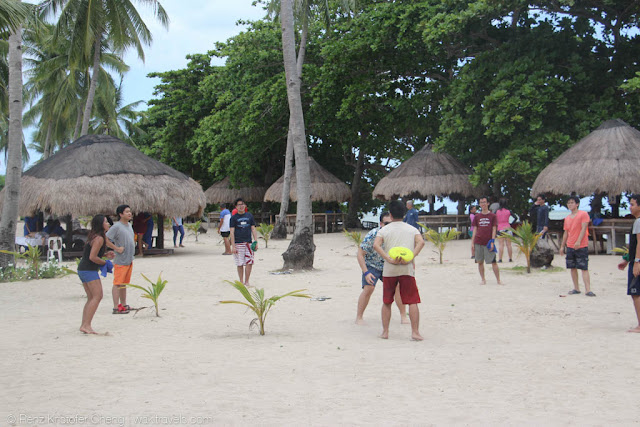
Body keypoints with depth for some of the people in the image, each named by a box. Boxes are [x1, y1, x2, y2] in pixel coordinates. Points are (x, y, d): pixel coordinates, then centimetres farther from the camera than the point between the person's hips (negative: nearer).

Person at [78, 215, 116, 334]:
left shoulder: (94, 237, 16)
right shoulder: (99, 238, -15)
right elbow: (92, 257, -20)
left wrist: (106, 255, 12)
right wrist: (105, 262, -6)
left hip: (82, 269, 10)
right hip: (89, 270, -10)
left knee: (91, 298, 12)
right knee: (97, 296, -12)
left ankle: (84, 325, 9)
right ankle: (86, 325, -17)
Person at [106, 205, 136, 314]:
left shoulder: (129, 225, 13)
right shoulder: (116, 226, -14)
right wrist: (116, 248, -19)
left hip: (129, 260, 9)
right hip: (120, 261, -9)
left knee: (124, 284, 16)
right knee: (117, 284, -5)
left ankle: (123, 305, 24)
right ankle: (116, 307, -4)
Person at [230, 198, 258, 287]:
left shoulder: (249, 216, 11)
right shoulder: (234, 218, 2)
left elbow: (253, 229, 12)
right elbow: (232, 232, -2)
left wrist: (256, 242, 3)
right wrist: (233, 246, -9)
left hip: (248, 243, 2)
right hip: (238, 244, -2)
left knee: (249, 263, -4)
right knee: (240, 264, 1)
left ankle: (246, 282, 6)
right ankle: (241, 282, 12)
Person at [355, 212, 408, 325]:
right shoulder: (372, 235, -27)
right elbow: (360, 254, -22)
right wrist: (366, 273, -27)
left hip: (388, 266, 4)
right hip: (372, 265, -3)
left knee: (399, 286, -10)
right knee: (368, 288, -20)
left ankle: (403, 316, 6)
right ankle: (359, 317, -4)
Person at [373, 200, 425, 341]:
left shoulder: (384, 230, 7)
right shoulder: (412, 229, 10)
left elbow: (376, 245, -11)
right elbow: (421, 242, -9)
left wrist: (390, 259, -15)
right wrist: (410, 258, -15)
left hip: (389, 270, 0)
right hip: (407, 269, 0)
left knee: (387, 302, 13)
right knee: (412, 302, 1)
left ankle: (385, 332, 15)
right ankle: (415, 332, -6)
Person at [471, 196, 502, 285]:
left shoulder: (492, 216, 2)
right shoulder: (477, 216, 9)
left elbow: (494, 229, 0)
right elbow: (475, 230, 10)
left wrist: (492, 242, -8)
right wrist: (472, 243, 5)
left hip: (488, 243, -3)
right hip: (478, 242, 3)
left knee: (493, 262, -5)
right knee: (480, 262, 5)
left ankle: (498, 280, 2)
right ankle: (483, 279, 15)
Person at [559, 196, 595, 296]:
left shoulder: (583, 214, -5)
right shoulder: (567, 218, 14)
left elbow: (584, 228, -13)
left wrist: (578, 241, -23)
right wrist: (562, 246, 15)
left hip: (582, 246, -6)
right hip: (570, 246, 6)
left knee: (584, 268, -9)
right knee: (572, 268, 7)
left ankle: (588, 290, -12)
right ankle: (576, 288, 15)